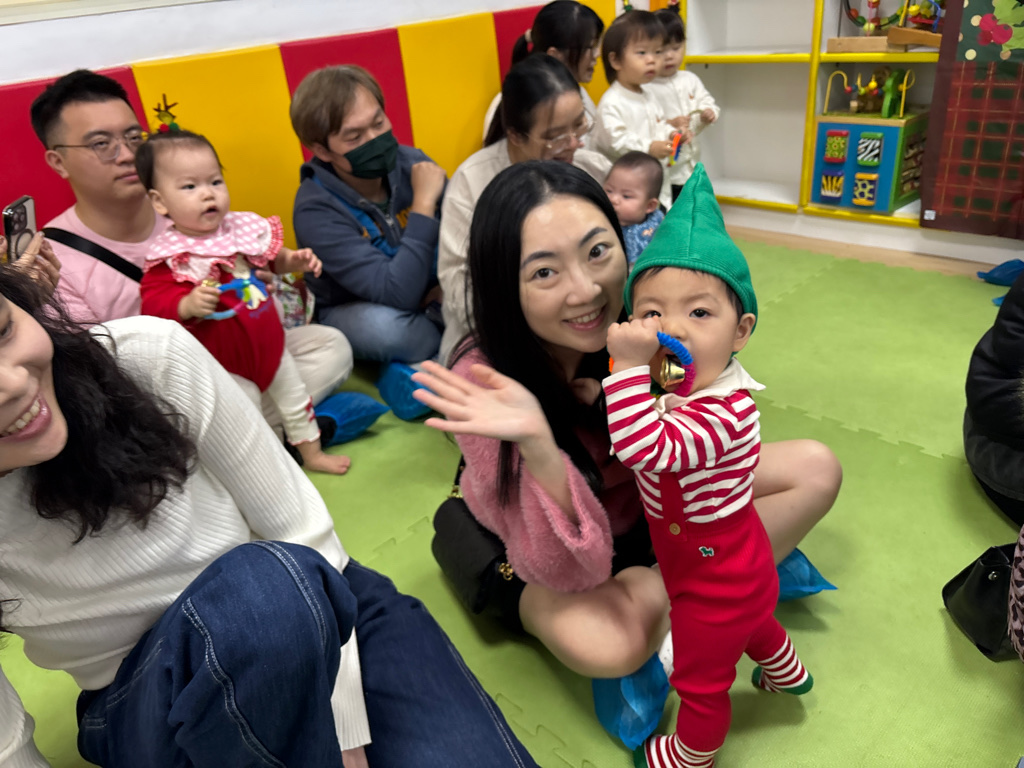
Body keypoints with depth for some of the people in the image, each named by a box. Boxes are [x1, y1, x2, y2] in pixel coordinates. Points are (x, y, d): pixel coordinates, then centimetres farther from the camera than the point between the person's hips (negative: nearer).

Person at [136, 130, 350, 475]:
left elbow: (270, 255, 14)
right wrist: (188, 306, -43)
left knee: (293, 394, 20)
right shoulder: (169, 256, -22)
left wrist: (293, 260, -2)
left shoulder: (243, 227, -5)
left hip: (268, 344, 6)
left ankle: (312, 454, 43)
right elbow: (153, 304, -27)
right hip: (222, 363, -6)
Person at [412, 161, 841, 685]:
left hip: (646, 504, 5)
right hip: (541, 557, -4)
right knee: (607, 641, -36)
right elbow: (572, 571, -31)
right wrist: (537, 445, -48)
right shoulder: (482, 383, -32)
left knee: (814, 469, -6)